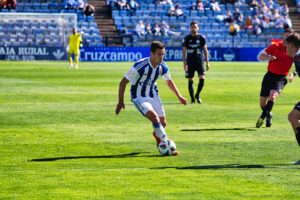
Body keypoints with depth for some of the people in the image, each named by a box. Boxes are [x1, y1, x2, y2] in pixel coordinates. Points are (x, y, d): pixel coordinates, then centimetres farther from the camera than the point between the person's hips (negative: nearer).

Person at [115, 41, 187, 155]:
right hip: (139, 97, -6)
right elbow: (123, 82, -20)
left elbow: (169, 82, 13)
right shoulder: (140, 66, -28)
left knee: (163, 123, 9)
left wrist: (179, 97, 10)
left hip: (153, 95, 6)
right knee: (155, 118, -27)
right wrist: (121, 101, -20)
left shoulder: (163, 67, -9)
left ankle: (157, 135, 46)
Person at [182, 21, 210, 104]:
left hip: (199, 62, 0)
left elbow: (205, 50, 9)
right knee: (190, 81, 1)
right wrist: (184, 63, -9)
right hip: (190, 62, 0)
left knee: (202, 78, -13)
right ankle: (192, 99, 10)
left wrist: (207, 62, 5)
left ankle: (197, 95, 8)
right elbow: (184, 51, 0)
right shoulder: (187, 38, 1)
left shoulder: (201, 38, 4)